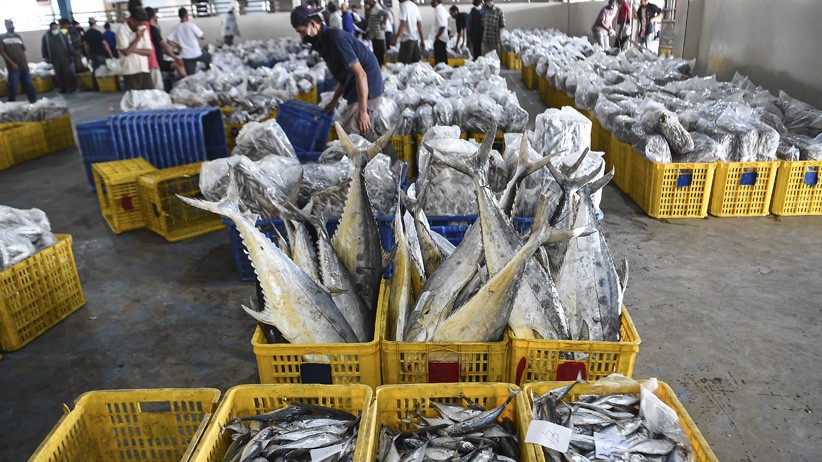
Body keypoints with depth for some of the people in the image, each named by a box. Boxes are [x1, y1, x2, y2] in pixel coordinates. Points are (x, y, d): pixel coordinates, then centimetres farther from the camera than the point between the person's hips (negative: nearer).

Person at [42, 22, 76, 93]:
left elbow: (68, 45, 8)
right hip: (54, 59, 1)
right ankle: (61, 88, 11)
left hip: (65, 57, -1)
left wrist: (71, 54, 4)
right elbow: (44, 47, 11)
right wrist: (45, 57, 7)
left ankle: (71, 87, 0)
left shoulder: (62, 35, 5)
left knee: (67, 72, -8)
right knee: (58, 74, 4)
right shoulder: (46, 36, 5)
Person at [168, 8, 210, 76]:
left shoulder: (175, 28, -2)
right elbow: (203, 37, -8)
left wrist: (179, 46, 7)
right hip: (196, 53, -3)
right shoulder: (191, 25, -12)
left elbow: (169, 41, -6)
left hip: (185, 56, 3)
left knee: (190, 76, 9)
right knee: (208, 58, 29)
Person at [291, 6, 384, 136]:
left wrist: (362, 111, -27)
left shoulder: (336, 38, -21)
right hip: (354, 90, 10)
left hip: (367, 91, -10)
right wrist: (334, 101, 20)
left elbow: (360, 74, -25)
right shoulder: (324, 42, 10)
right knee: (365, 135, 17)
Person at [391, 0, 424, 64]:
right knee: (415, 63, 9)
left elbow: (403, 23, -18)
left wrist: (395, 38, -17)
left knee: (403, 64, -6)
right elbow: (419, 25, 12)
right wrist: (422, 40, 17)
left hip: (407, 38, -8)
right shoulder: (415, 6, 11)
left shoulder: (403, 5, -9)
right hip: (415, 38, 8)